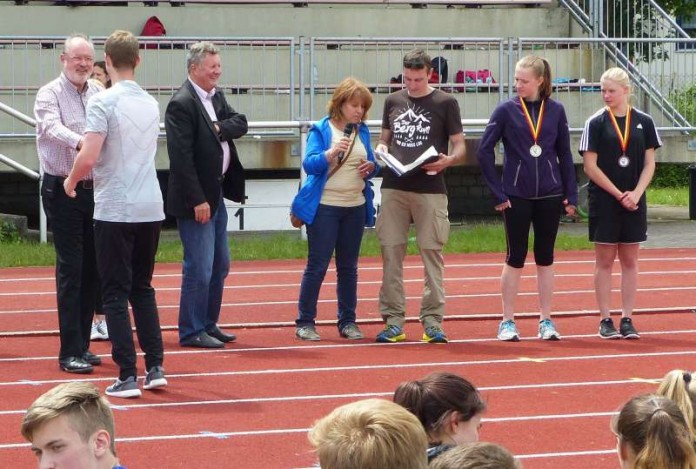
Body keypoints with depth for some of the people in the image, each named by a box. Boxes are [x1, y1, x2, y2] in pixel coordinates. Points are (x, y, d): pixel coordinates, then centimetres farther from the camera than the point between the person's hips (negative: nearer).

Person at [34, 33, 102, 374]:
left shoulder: (99, 95, 11)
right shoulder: (50, 94, -5)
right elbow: (52, 128, -23)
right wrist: (80, 142, -42)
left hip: (95, 189, 5)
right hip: (63, 189, -5)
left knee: (92, 268, 9)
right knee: (70, 269, -7)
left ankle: (82, 344, 19)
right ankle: (69, 352, -5)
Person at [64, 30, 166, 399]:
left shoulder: (103, 102, -12)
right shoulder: (151, 104, 9)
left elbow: (88, 157, -19)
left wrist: (71, 181, 1)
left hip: (115, 209, -6)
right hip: (150, 209, 6)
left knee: (116, 292, -1)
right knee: (143, 288, 17)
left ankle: (128, 376, -5)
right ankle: (155, 368, 13)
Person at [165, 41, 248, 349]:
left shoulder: (216, 96, 10)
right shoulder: (182, 104, -18)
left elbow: (240, 123, 4)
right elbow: (181, 157, -21)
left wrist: (219, 128, -15)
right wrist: (197, 201, -22)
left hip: (217, 193, 9)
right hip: (196, 197, -9)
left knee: (220, 265, 16)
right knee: (199, 268, -5)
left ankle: (208, 324, 27)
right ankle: (191, 331, 4)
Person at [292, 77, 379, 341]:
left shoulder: (362, 131, 9)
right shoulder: (321, 130, -7)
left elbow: (370, 164, 16)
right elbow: (309, 164, -16)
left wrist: (371, 167, -7)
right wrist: (330, 154, -33)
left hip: (355, 208, 5)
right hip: (324, 207, -5)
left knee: (348, 267, 11)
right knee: (317, 266, -3)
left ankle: (347, 321, 17)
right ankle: (305, 322, 2)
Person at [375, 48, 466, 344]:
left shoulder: (445, 103, 2)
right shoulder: (393, 101, 13)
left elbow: (460, 146, 3)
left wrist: (448, 161, -18)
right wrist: (380, 149, -1)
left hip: (430, 189, -3)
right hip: (394, 187, 3)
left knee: (432, 253, -2)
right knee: (391, 253, 2)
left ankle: (432, 322, 3)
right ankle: (393, 321, 8)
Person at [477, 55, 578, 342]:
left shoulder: (555, 111, 2)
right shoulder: (506, 111, -4)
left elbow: (564, 155, 7)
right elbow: (484, 151, -3)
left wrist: (571, 195, 3)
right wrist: (498, 192, -6)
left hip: (550, 196, 2)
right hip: (516, 197, -2)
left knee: (545, 258, 8)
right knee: (516, 257, 2)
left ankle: (546, 321, 16)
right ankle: (507, 322, 10)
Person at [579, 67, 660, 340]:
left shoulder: (643, 122, 3)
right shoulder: (596, 123, -4)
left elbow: (649, 164, 4)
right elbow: (590, 166, -6)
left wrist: (636, 193, -10)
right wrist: (618, 194, -11)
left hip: (633, 202, 2)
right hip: (604, 202, -2)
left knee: (630, 261, 6)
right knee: (605, 261, 2)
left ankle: (627, 320, 11)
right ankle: (605, 320, 7)